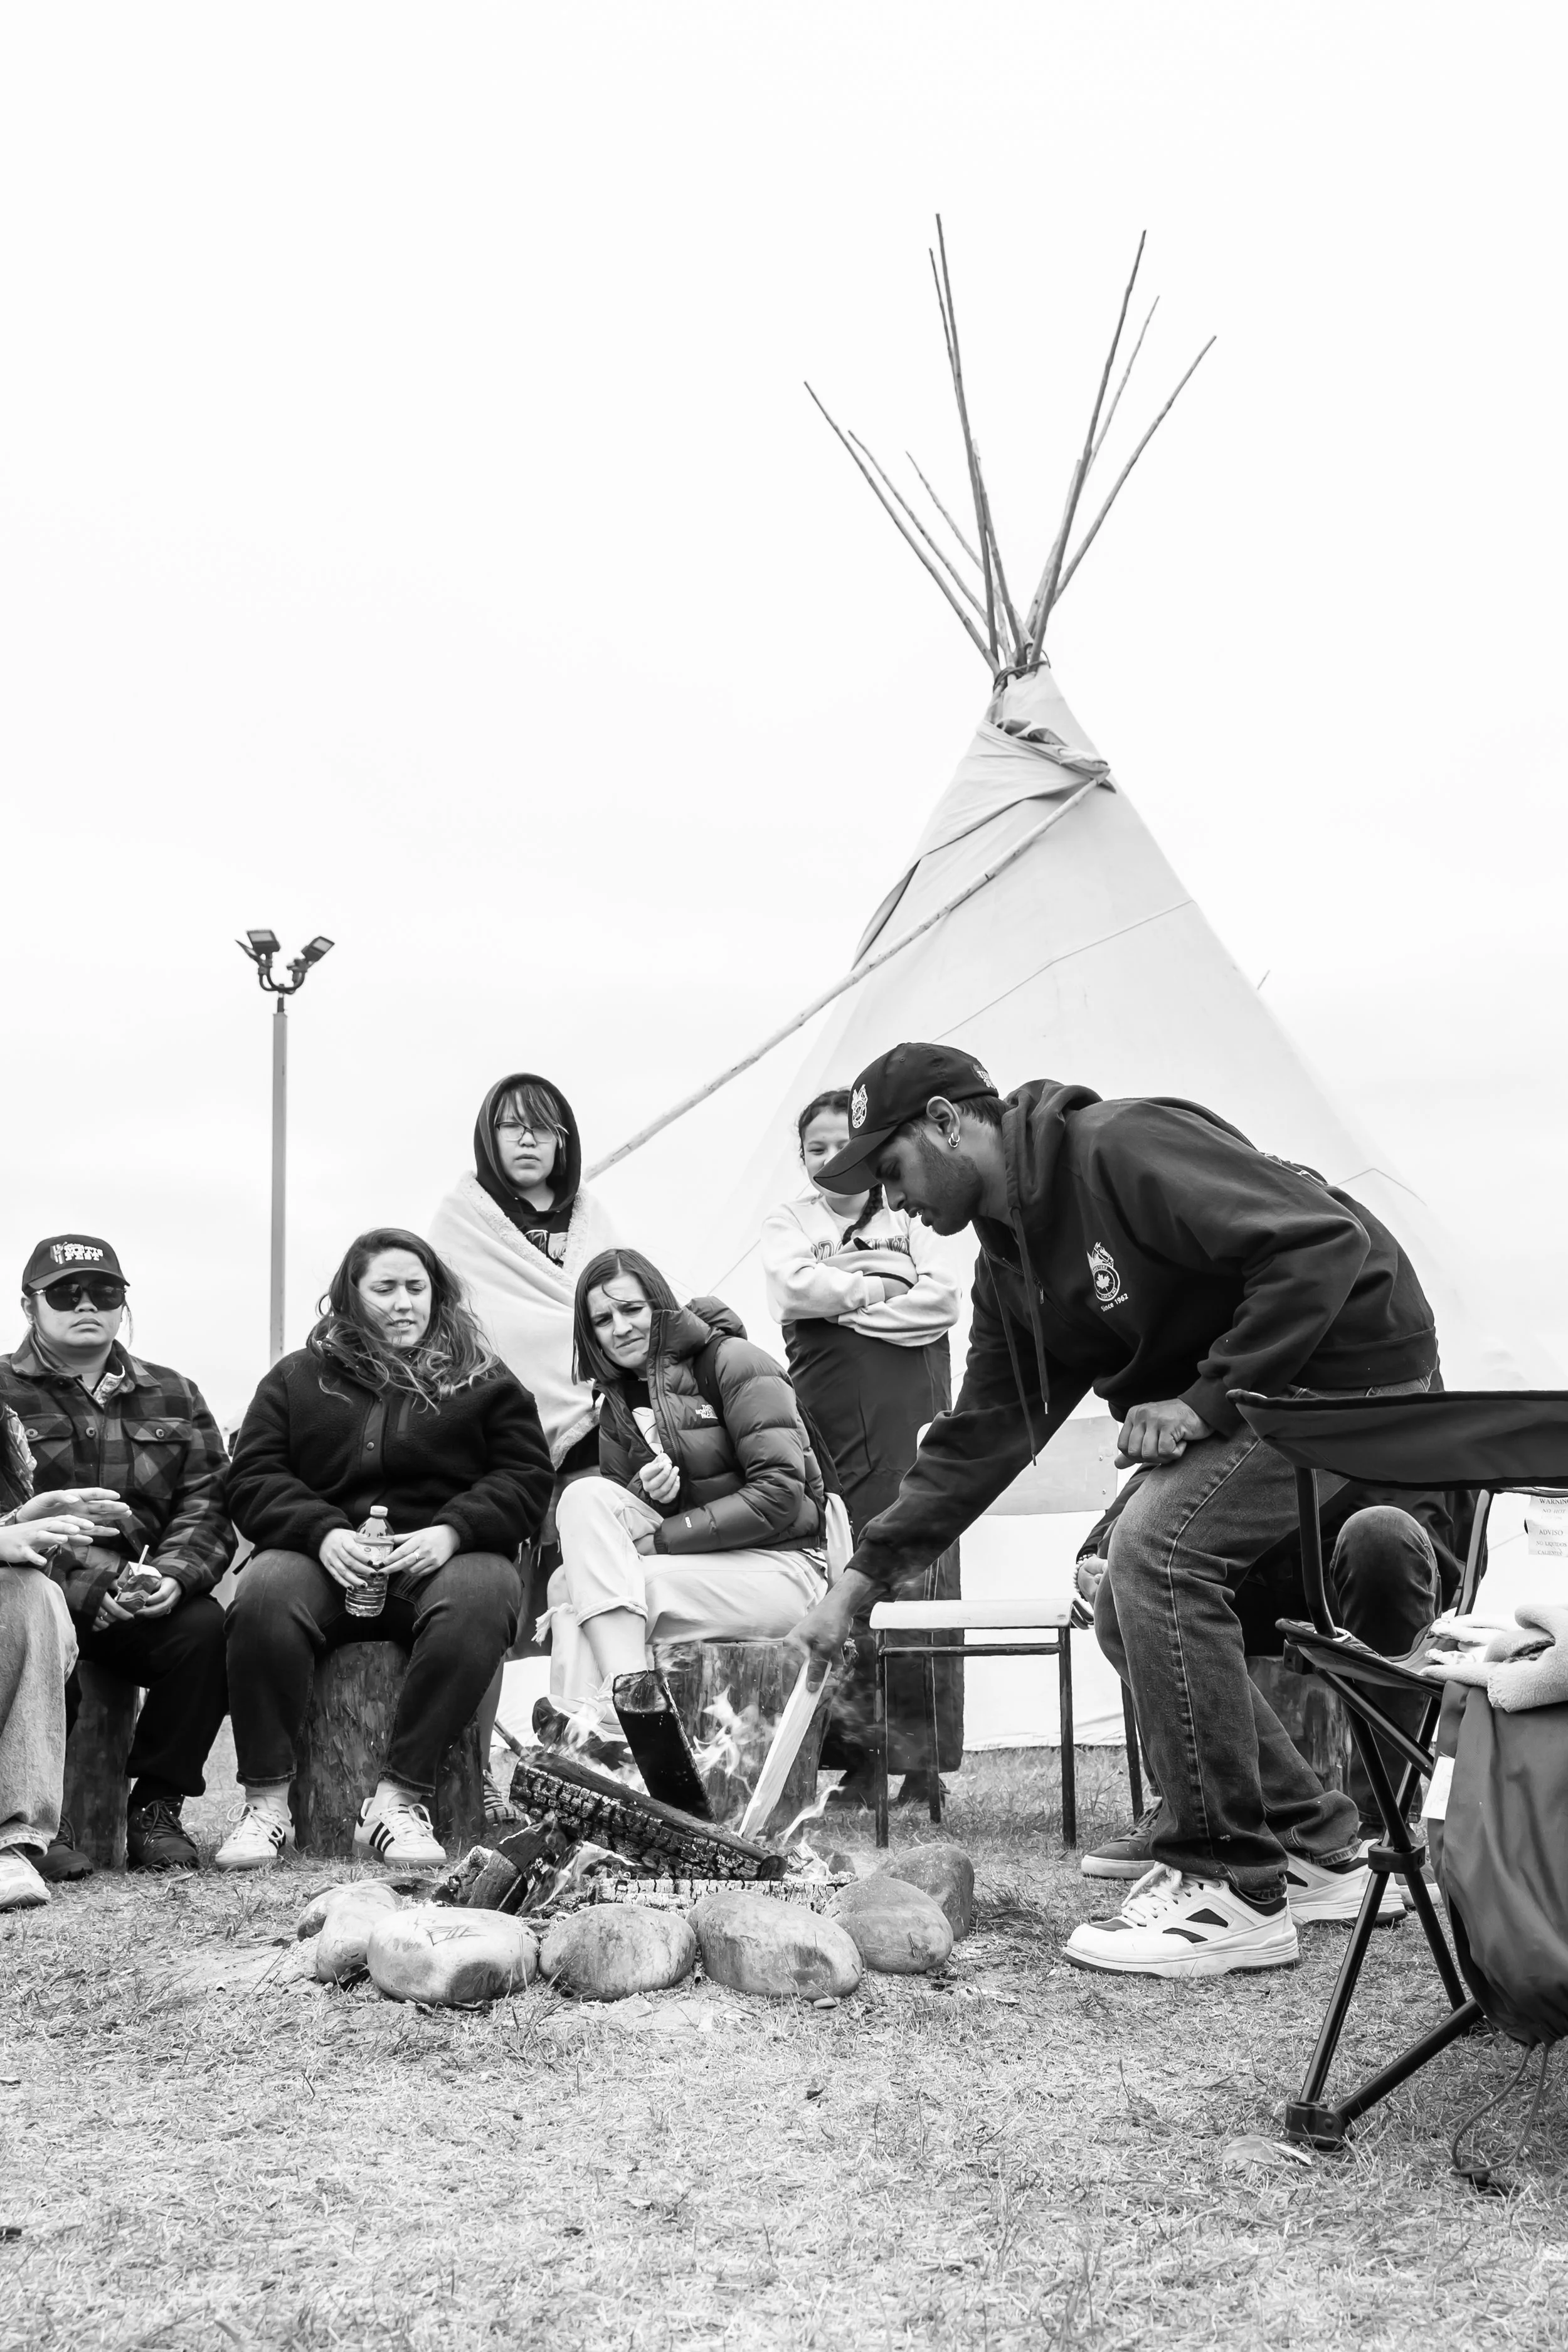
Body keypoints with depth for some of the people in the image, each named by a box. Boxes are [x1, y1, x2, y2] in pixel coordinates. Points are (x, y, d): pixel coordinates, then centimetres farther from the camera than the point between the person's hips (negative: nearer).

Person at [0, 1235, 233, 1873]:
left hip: (142, 1600, 3)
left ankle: (156, 1808, -8)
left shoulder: (173, 1397, 17)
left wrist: (173, 1576, -14)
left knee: (206, 1626, -27)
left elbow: (206, 1506, 5)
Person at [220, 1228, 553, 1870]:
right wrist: (323, 1533, -10)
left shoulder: (484, 1380, 18)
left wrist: (452, 1532, -10)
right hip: (326, 1556, 1)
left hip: (444, 1558, 0)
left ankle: (397, 1798, -32)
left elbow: (527, 1478, 9)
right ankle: (266, 1801, -24)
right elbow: (253, 1480, 10)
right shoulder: (298, 1376, 19)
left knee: (483, 1593, -35)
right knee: (264, 1591, -33)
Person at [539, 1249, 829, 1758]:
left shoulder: (735, 1362, -5)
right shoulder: (618, 1406, 16)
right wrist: (644, 1495, -14)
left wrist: (659, 1538, -16)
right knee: (585, 1496, -17)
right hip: (699, 1563, 7)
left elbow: (782, 1494, -14)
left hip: (783, 1565, -7)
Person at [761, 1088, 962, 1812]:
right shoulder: (789, 1220, 14)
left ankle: (923, 1759, 0)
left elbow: (944, 1299, 0)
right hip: (831, 1420, 0)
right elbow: (793, 1289, -6)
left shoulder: (906, 1218, 15)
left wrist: (845, 1300, -7)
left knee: (919, 1574, -5)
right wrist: (886, 1283, -3)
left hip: (912, 1421, 0)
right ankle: (856, 1759, 2)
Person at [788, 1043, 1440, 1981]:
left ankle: (1230, 1888, -13)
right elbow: (980, 1438, 11)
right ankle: (1314, 1849, 20)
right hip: (1242, 1400, 10)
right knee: (1133, 1616, 6)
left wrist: (1207, 1399, -25)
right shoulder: (1011, 1260, 8)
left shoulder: (1127, 1149, -22)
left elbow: (1323, 1242, -29)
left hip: (1354, 1370, -10)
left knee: (1158, 1550, -24)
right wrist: (862, 1579, 6)